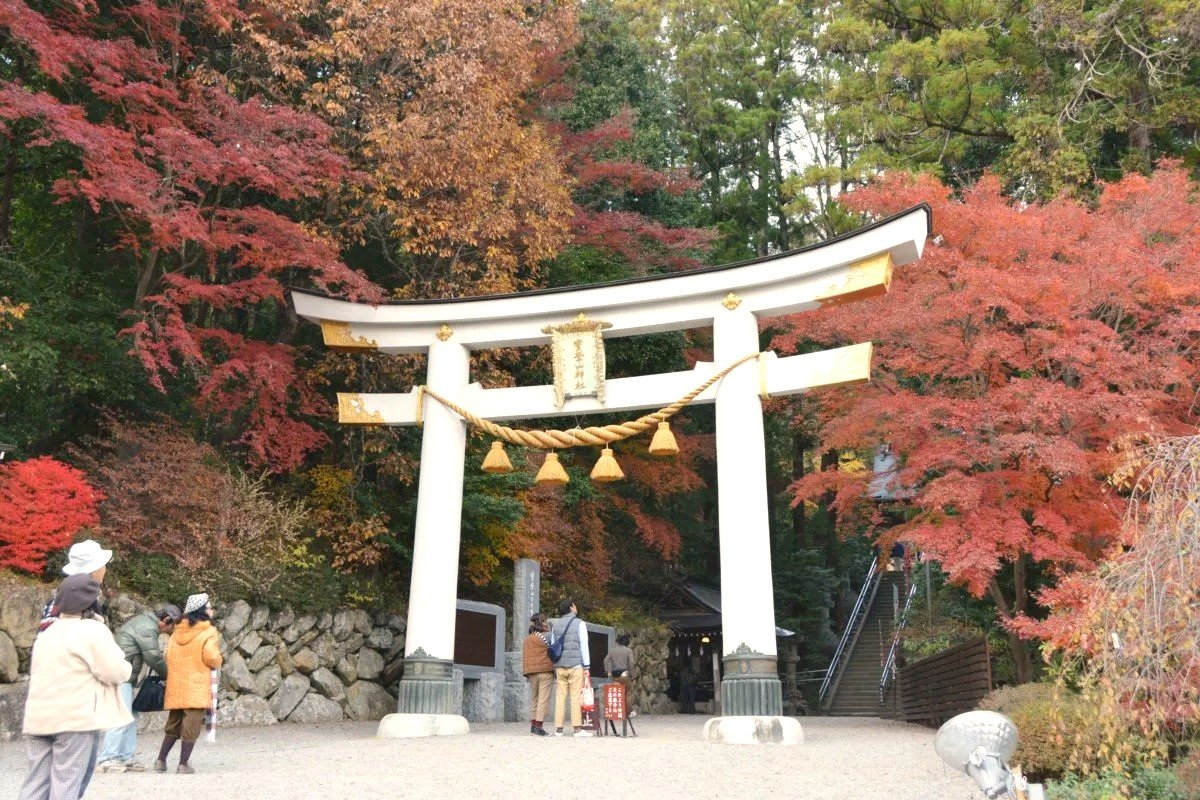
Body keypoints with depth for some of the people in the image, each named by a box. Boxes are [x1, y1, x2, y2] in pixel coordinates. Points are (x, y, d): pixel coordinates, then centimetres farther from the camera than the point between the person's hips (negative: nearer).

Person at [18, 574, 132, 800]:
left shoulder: (47, 633, 18)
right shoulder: (93, 630, -8)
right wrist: (125, 667, 10)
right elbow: (116, 673, -12)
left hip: (40, 717, 8)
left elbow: (36, 672, 19)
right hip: (77, 717, -8)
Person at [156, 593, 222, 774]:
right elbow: (211, 657, -18)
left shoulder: (177, 632, 10)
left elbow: (169, 656, 13)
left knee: (173, 724, 18)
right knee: (191, 726, -1)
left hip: (175, 687, 6)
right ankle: (183, 764, -1)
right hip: (196, 688, -6)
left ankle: (161, 761, 20)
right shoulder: (208, 632, -9)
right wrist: (217, 663, 3)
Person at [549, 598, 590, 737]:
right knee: (576, 696, -5)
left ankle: (558, 728, 1)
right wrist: (587, 667, -4)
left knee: (560, 696, 4)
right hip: (575, 665, -4)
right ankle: (577, 728, -8)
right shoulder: (579, 623, -1)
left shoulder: (555, 625, 14)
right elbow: (584, 646, -5)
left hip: (559, 666, 4)